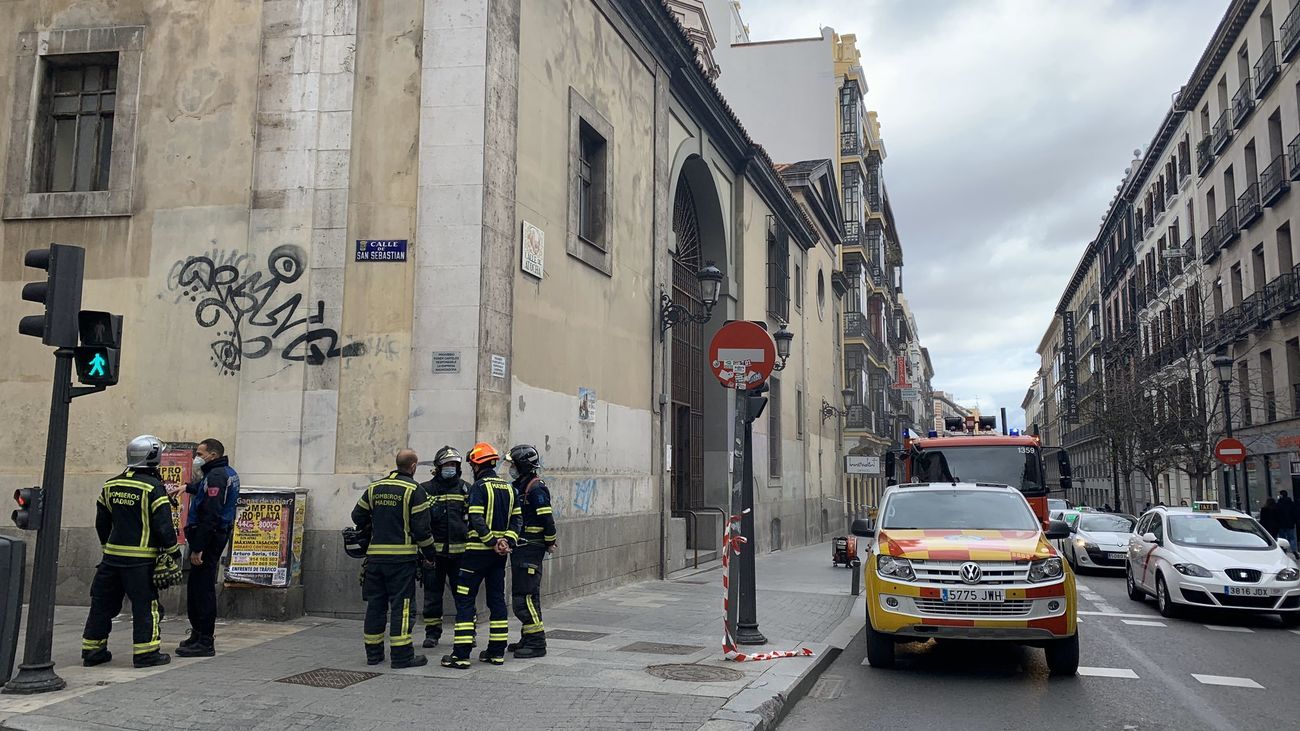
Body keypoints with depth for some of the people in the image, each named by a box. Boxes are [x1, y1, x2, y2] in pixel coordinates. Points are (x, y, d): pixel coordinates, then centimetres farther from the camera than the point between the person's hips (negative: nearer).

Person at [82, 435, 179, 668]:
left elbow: (101, 522, 17)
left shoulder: (111, 485, 9)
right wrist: (173, 550, -2)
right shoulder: (153, 487, -12)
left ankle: (92, 650, 22)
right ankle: (145, 653, 3)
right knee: (145, 604, 1)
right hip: (141, 557, -6)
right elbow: (163, 525, -13)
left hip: (113, 554, 6)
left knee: (103, 601, 15)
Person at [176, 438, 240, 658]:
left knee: (202, 588, -7)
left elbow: (209, 516, -23)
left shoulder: (215, 476, -16)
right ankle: (199, 634, 26)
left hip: (207, 538, -10)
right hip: (219, 535, 10)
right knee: (197, 588, 18)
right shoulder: (229, 473, 15)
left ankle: (204, 642, -4)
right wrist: (188, 487, 52)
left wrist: (198, 548, -24)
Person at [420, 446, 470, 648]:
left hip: (460, 550, 1)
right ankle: (432, 633, 19)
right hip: (434, 550, -1)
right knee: (432, 594, 7)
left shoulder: (466, 489, 8)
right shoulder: (426, 490, 3)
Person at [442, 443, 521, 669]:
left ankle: (461, 654, -5)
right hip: (499, 554, 7)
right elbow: (517, 517, 6)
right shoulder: (508, 487, 11)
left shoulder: (479, 487, -10)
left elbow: (477, 520, -20)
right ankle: (497, 652, 15)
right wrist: (507, 541, -4)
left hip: (477, 550, -7)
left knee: (464, 600, -2)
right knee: (497, 599, 12)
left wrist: (492, 543, -15)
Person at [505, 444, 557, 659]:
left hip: (530, 550, -10)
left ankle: (537, 643, -5)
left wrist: (550, 543, -9)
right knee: (521, 595, 15)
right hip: (519, 549, 10)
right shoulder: (518, 486, 14)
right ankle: (528, 639, 24)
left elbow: (547, 519, -17)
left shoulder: (536, 489, -15)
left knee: (525, 597, -10)